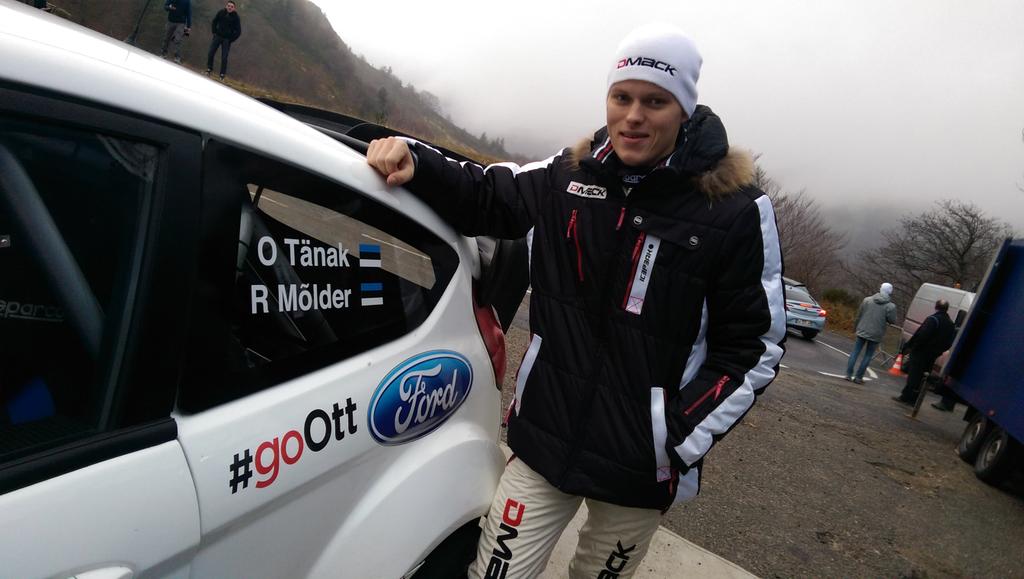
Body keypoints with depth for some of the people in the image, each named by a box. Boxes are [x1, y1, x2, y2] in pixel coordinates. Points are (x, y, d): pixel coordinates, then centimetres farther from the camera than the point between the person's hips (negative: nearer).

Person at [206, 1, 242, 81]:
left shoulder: (236, 17, -9)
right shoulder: (221, 12, -2)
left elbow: (238, 31, -5)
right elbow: (214, 22, 12)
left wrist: (230, 40, -6)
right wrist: (214, 32, 4)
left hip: (227, 39, -3)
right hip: (217, 36, 3)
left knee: (224, 57, -4)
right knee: (210, 53, 1)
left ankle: (222, 74, 9)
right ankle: (209, 69, 20)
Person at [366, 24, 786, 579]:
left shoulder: (735, 210, -11)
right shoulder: (568, 176, -2)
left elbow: (754, 345, -6)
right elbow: (484, 197, 11)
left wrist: (680, 443, -12)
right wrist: (414, 162, -8)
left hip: (641, 466, -1)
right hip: (543, 440, 2)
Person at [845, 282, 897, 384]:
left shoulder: (867, 300, -1)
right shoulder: (890, 306, -10)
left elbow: (858, 315, 5)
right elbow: (892, 321, -6)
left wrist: (855, 327, 16)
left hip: (862, 331, 2)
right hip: (875, 335, -2)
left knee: (855, 352, 8)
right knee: (868, 356, 9)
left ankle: (849, 374, 5)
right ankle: (858, 377, 10)